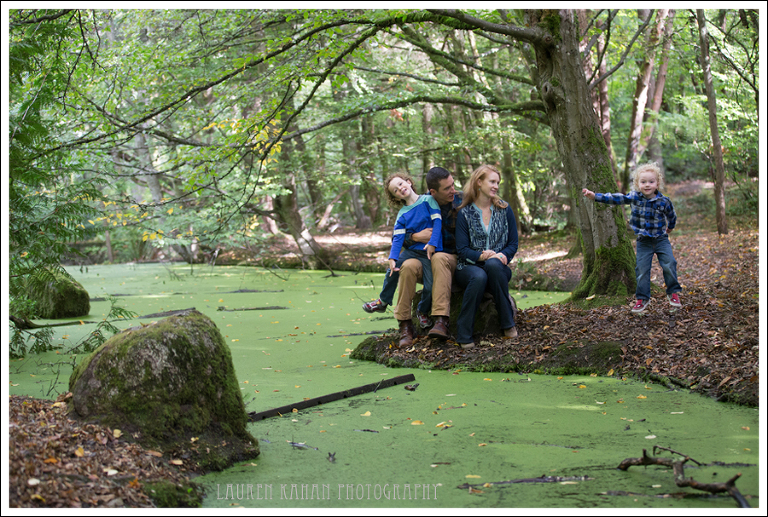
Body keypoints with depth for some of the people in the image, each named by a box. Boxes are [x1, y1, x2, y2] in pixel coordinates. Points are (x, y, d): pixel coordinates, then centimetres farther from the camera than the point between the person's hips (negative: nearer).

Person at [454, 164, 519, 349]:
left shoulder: (504, 209, 11)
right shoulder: (465, 213, 4)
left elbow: (513, 243, 9)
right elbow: (462, 249, -2)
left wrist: (502, 256, -13)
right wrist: (481, 256, -21)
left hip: (498, 268, 2)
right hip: (469, 267, -1)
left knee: (493, 264, -36)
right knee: (479, 277, -38)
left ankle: (507, 322, -24)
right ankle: (464, 335, -30)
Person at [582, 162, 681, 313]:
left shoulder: (664, 201, -10)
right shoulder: (635, 197, -8)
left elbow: (672, 216, 8)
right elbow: (616, 199, -11)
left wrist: (670, 227, 25)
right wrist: (595, 196, -19)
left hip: (661, 239, -1)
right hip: (643, 242, 1)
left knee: (669, 265, -9)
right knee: (642, 269, 0)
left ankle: (673, 293, 12)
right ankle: (642, 298, 12)